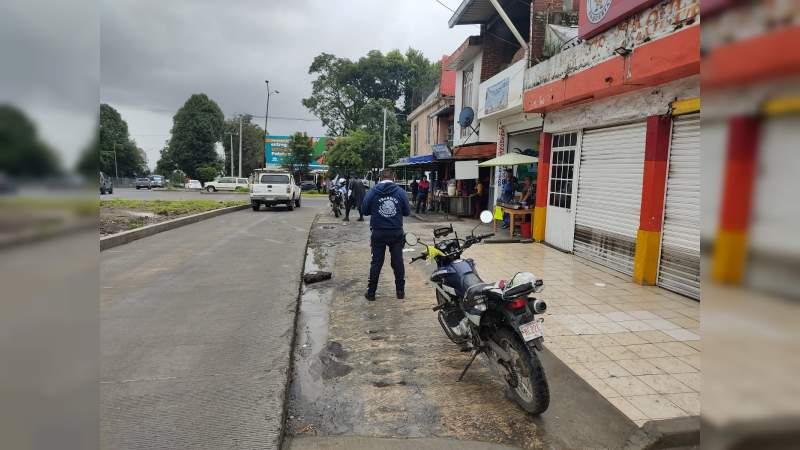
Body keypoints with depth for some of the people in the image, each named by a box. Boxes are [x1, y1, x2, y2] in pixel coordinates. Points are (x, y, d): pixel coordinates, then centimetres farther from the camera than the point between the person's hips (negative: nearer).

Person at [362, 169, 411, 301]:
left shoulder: (373, 191, -5)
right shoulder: (400, 191, -4)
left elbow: (364, 210, -1)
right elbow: (407, 212, -1)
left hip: (378, 233, 0)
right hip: (396, 233, 0)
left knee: (376, 262, 10)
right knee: (398, 262, 12)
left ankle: (371, 292, 14)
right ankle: (400, 291, 19)